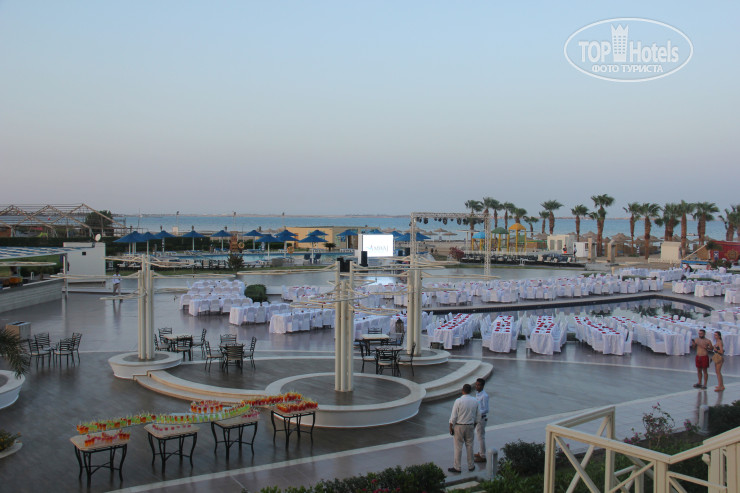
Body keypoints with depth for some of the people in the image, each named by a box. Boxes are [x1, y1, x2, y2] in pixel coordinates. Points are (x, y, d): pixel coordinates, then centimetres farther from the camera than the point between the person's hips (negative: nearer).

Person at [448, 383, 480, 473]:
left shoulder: (458, 401, -15)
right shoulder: (475, 401, -1)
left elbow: (453, 416, -14)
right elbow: (478, 416, 7)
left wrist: (451, 427, -4)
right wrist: (474, 425, 19)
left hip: (459, 426, -4)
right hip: (470, 426, 4)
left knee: (458, 447, 3)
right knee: (469, 446, 14)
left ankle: (457, 467, 8)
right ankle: (471, 466, 22)